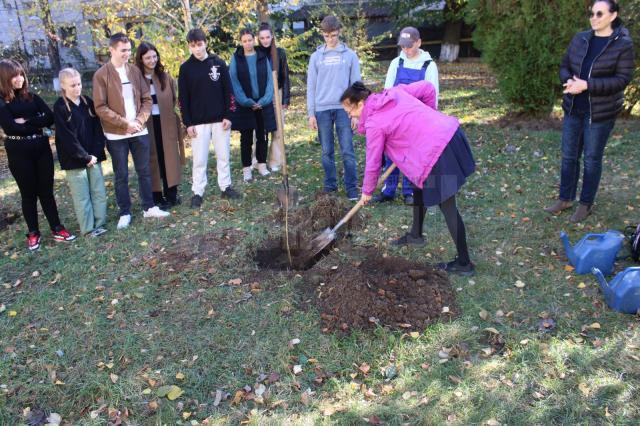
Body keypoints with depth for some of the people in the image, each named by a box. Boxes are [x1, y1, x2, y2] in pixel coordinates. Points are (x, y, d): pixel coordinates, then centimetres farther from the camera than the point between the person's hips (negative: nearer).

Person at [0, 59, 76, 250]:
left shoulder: (32, 97, 8)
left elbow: (50, 118, -5)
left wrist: (26, 122, -13)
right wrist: (36, 123, -8)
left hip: (41, 148, 3)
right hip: (19, 152, -3)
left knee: (46, 190, 9)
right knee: (28, 193, 7)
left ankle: (57, 229, 17)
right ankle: (33, 233, 20)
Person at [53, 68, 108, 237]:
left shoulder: (88, 102, 8)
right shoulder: (60, 107, -6)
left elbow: (98, 129, 5)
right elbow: (66, 137, -11)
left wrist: (96, 153, -6)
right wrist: (85, 157, -14)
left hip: (93, 156, 4)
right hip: (74, 159, -4)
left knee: (99, 192, 7)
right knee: (82, 196, 1)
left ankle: (99, 224, 17)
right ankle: (88, 228, 9)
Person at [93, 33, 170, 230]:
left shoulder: (135, 70, 6)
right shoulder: (101, 75, -6)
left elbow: (146, 99, 5)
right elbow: (100, 107, -10)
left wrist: (140, 120, -10)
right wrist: (125, 123, -16)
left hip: (139, 131, 4)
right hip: (116, 134, -3)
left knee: (144, 171, 10)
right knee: (121, 175, 5)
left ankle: (149, 207, 22)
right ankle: (125, 213, 16)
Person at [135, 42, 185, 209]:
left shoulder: (165, 77, 5)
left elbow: (174, 99, 11)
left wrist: (167, 113, 3)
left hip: (166, 124, 3)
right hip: (147, 125, -3)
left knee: (169, 158, 7)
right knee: (153, 160, 4)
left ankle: (171, 194, 18)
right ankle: (157, 197, 12)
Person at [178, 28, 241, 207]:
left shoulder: (219, 63, 2)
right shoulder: (185, 68, 0)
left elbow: (227, 91, 2)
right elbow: (183, 98, 0)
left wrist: (227, 116, -4)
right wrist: (188, 123, -5)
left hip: (220, 119, 1)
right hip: (198, 122, -1)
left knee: (224, 156, 8)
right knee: (199, 159, 2)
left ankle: (226, 187, 21)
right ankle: (197, 192, 11)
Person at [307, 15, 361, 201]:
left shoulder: (350, 55, 5)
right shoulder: (316, 56, 8)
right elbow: (311, 87, 7)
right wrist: (311, 113, 1)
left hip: (343, 109, -1)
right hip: (322, 110, 2)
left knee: (347, 151, -3)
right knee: (327, 152, 7)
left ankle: (352, 189, 4)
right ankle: (330, 187, 17)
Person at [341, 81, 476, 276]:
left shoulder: (374, 123, -8)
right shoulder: (394, 91, 10)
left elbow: (373, 163, 0)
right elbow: (428, 88, 13)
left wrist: (367, 191, 16)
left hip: (436, 152, -9)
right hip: (451, 132, 9)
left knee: (448, 208, 1)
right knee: (420, 190, 26)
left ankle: (464, 263, 12)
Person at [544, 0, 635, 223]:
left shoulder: (623, 44, -10)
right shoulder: (580, 39, 4)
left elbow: (622, 79, -15)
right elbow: (564, 65, 10)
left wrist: (586, 85, -24)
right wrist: (569, 81, -13)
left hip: (600, 112, -5)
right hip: (573, 108, 5)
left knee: (592, 158, 5)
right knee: (569, 155, 12)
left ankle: (586, 204, 20)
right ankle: (565, 198, 27)